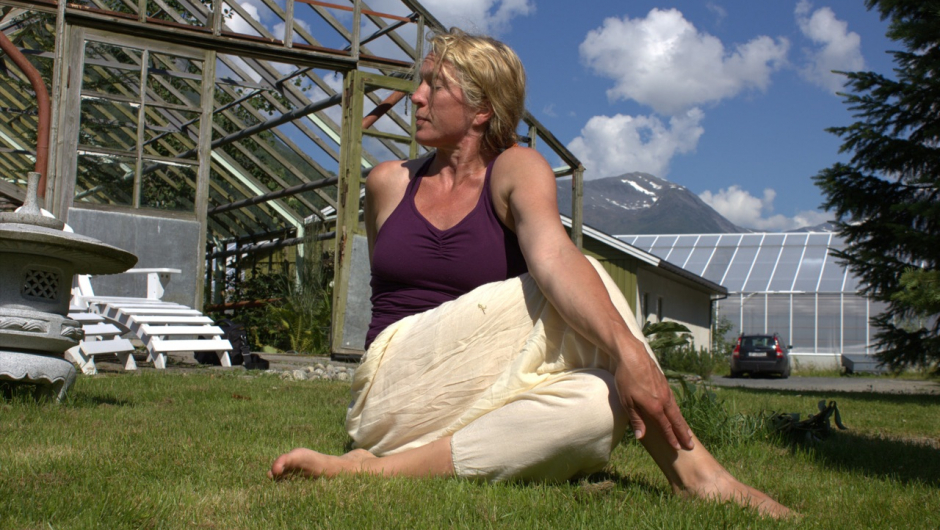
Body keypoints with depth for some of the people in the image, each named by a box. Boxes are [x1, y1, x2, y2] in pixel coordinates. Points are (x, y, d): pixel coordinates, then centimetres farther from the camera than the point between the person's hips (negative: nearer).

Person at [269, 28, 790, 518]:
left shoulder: (517, 169, 1)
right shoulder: (388, 183, 10)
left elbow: (552, 256, -19)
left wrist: (628, 348, -38)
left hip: (486, 398, 1)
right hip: (398, 386, 0)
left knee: (601, 402, -32)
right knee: (565, 302, -26)